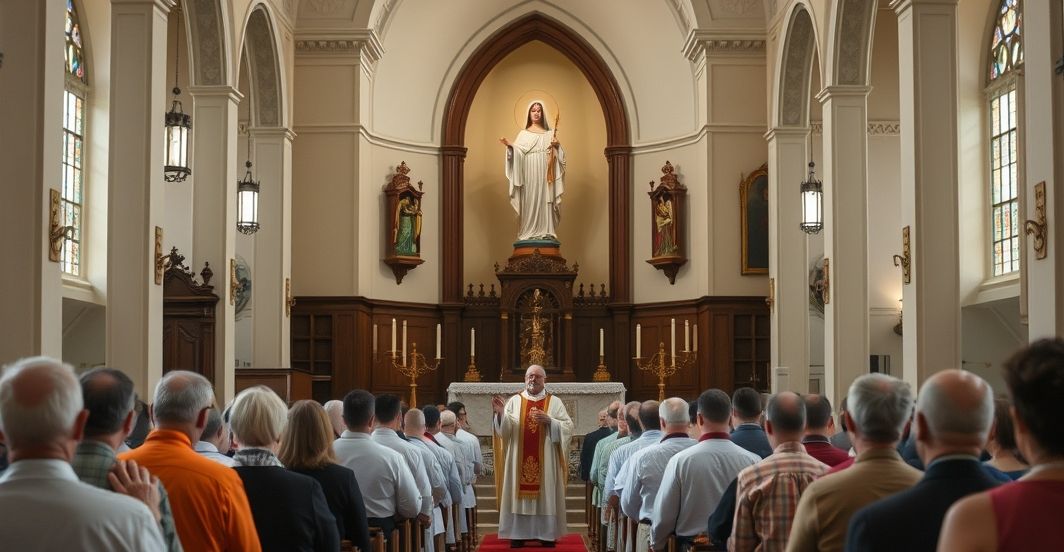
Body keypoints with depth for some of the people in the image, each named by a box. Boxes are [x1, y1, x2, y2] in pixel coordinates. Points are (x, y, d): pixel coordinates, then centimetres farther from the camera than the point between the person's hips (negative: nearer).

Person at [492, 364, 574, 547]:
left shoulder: (555, 402, 5)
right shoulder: (515, 401, 6)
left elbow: (568, 428, -2)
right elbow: (505, 430, -1)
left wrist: (549, 421, -16)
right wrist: (501, 414, -20)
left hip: (546, 463, 0)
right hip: (519, 462, 1)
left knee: (546, 494, 0)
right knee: (519, 495, 0)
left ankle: (547, 534, 7)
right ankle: (518, 534, 6)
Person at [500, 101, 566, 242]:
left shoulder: (549, 133, 15)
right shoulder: (523, 134, 11)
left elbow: (557, 154, 11)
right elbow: (518, 153, -1)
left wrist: (557, 145, -9)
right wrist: (510, 146, -19)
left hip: (545, 173, 1)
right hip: (530, 173, -1)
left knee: (545, 200, -3)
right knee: (530, 200, -5)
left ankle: (546, 232, -3)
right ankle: (529, 232, -3)